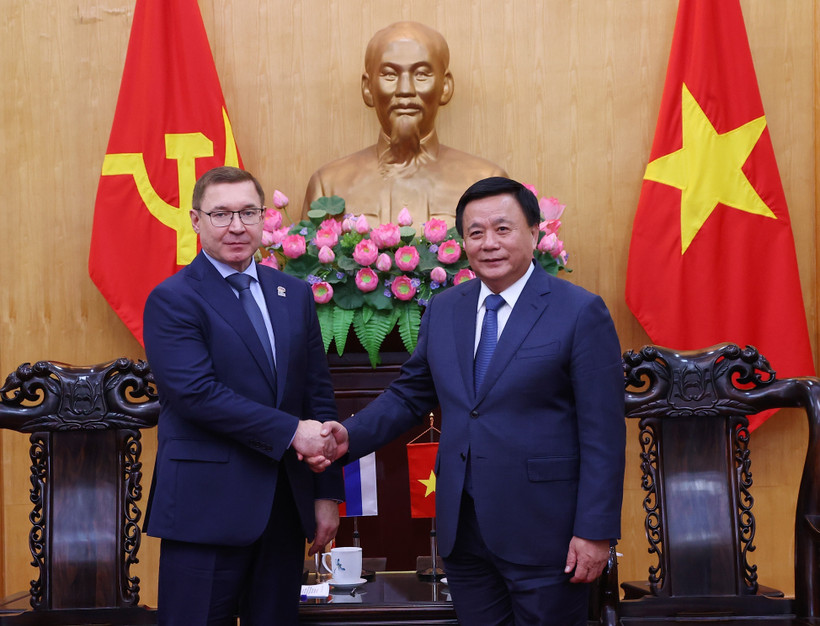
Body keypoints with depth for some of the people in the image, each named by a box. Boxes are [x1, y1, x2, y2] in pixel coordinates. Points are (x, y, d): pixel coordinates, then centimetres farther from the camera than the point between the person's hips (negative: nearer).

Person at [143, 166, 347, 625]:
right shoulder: (173, 300, -5)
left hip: (285, 506, 5)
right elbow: (196, 392, -17)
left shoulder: (295, 295, 13)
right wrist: (290, 431, -18)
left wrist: (328, 492, 6)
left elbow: (319, 393, 11)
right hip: (208, 507, -5)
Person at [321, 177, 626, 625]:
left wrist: (595, 532, -13)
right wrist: (351, 435, -3)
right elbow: (410, 395, 15)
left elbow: (603, 433, -10)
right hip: (462, 531, 5)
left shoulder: (580, 313, -7)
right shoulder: (442, 310, 9)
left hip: (542, 534, -5)